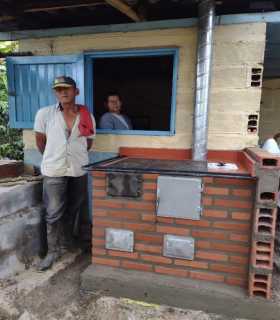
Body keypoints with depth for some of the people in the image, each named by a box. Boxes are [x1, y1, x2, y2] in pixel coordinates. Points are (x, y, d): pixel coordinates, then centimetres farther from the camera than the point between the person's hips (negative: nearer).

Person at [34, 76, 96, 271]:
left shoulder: (88, 117, -2)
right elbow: (40, 140, 5)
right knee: (54, 214, 3)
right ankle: (53, 251, 21)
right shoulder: (44, 114, -7)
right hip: (53, 171, -2)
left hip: (79, 170, 3)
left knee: (72, 211, 14)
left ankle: (65, 246, 33)